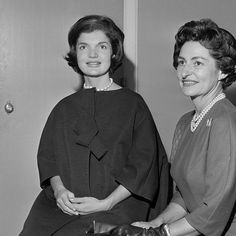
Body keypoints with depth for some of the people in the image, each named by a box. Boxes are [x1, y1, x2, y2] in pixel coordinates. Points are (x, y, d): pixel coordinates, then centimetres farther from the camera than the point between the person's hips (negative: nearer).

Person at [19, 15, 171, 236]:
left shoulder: (133, 104, 3)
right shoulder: (64, 108, 13)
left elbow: (143, 162, -3)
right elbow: (47, 155, 12)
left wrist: (106, 203, -12)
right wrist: (58, 189, -9)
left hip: (114, 208, -3)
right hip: (61, 205, 4)